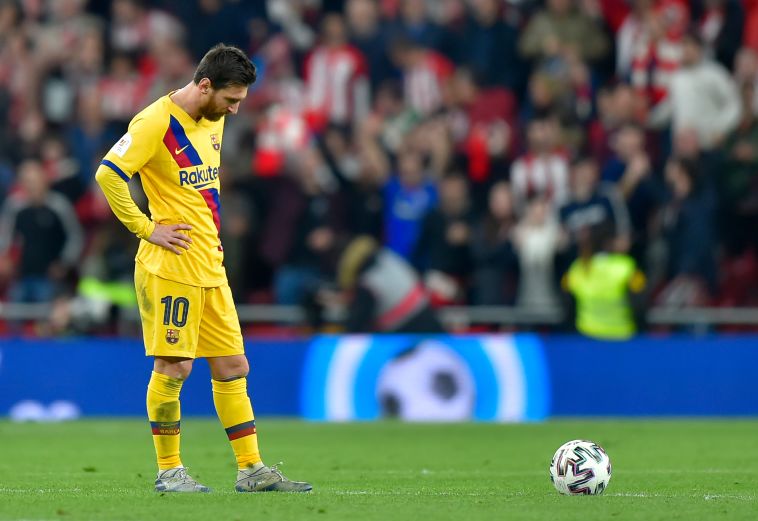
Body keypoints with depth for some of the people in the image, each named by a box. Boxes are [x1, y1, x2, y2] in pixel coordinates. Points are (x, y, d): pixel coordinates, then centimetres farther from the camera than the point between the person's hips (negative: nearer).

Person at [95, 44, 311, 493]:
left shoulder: (214, 120, 13)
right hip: (172, 266, -8)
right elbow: (108, 175, -20)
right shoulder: (156, 123, -14)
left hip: (211, 267, 8)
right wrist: (146, 228, -16)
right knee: (173, 367, -4)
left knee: (233, 366, 8)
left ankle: (252, 469, 12)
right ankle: (169, 471, 5)